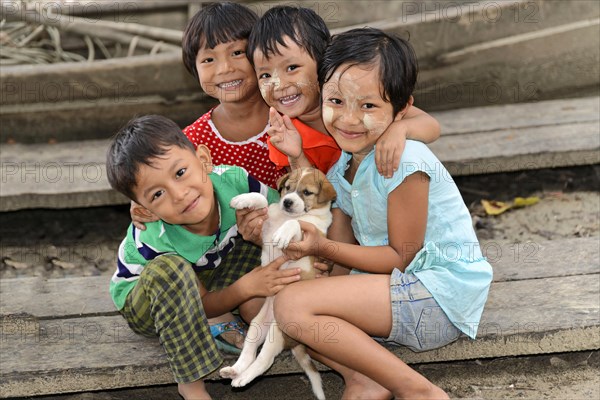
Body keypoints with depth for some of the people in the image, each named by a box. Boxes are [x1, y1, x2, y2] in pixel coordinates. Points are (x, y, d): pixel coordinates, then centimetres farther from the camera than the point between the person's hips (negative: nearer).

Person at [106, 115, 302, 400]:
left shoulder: (233, 181, -29)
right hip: (142, 301, -4)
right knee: (168, 270, -40)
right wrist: (245, 287, -40)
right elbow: (203, 305, -23)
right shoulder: (156, 240, -36)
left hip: (204, 279, 5)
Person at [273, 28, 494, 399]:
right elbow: (342, 253, 3)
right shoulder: (342, 167, 7)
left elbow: (403, 257, -15)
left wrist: (323, 247, -22)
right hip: (398, 285, 9)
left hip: (440, 293, -9)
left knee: (293, 305, -21)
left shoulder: (404, 162, -18)